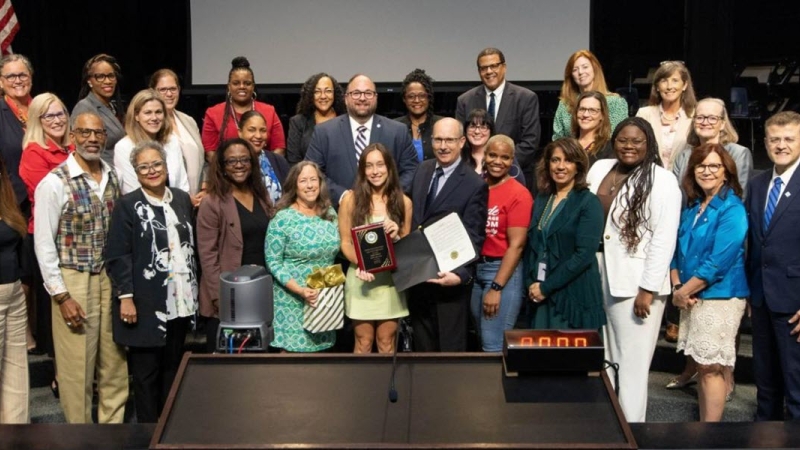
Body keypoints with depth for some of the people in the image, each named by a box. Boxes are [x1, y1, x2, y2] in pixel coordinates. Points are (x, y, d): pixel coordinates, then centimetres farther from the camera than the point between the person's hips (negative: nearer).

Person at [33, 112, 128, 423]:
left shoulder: (113, 178, 6)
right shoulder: (54, 183, -9)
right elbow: (44, 245, -9)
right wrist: (61, 296, -12)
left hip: (110, 278, 5)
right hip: (73, 280, -5)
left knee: (115, 362, 10)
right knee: (77, 364, 2)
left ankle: (113, 422, 24)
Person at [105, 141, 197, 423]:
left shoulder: (183, 200, 11)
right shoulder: (127, 205, -4)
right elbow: (117, 256, -8)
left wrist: (195, 291, 11)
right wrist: (125, 297, -16)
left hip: (180, 302, 5)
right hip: (146, 304, -5)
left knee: (173, 368, 13)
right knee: (146, 371, 2)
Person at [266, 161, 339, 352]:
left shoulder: (330, 214, 5)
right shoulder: (282, 219, -11)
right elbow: (273, 262, -12)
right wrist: (300, 290, -21)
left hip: (326, 298, 5)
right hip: (292, 300, -5)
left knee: (321, 348, 10)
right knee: (292, 348, -1)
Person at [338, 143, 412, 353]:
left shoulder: (403, 202, 4)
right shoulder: (351, 199, -2)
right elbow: (345, 242, -1)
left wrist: (396, 236, -14)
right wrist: (360, 264, -20)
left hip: (391, 281, 2)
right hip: (361, 280, -2)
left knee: (387, 343, 7)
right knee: (364, 343, 4)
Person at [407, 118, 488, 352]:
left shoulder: (475, 185, -14)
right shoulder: (423, 169, 6)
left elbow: (473, 238, -16)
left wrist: (461, 275, -29)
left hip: (449, 278, -6)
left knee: (450, 348, 9)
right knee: (422, 344, 20)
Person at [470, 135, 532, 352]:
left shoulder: (518, 194, -11)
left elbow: (516, 245, -14)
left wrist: (496, 288, -16)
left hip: (503, 271, -6)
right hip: (474, 269, 6)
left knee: (494, 346, -4)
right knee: (484, 341, 16)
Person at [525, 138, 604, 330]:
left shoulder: (589, 202, -7)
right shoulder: (541, 199, 11)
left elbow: (584, 254, -15)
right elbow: (531, 245, 11)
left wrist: (547, 287, -14)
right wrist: (530, 283, -4)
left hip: (574, 295, -5)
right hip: (539, 294, 5)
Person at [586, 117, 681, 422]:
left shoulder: (662, 180, -8)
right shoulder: (599, 168, 9)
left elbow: (664, 240, -12)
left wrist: (648, 289, -16)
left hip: (635, 283, -5)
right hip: (596, 279, 5)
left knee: (631, 362, 0)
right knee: (600, 359, 12)